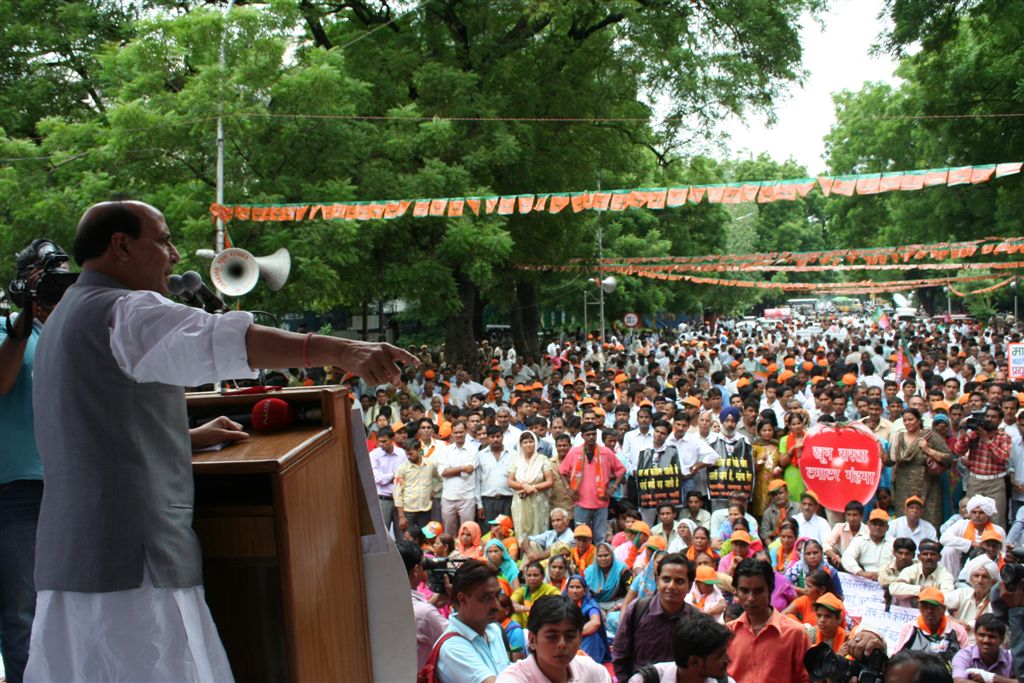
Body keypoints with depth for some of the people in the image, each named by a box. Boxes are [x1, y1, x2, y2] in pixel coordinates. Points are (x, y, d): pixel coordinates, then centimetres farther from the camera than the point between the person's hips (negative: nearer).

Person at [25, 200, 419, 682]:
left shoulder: (65, 320, 22)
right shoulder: (125, 312, -12)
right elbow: (223, 339, -30)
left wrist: (190, 438, 25)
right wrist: (341, 351, -40)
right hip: (133, 562, -10)